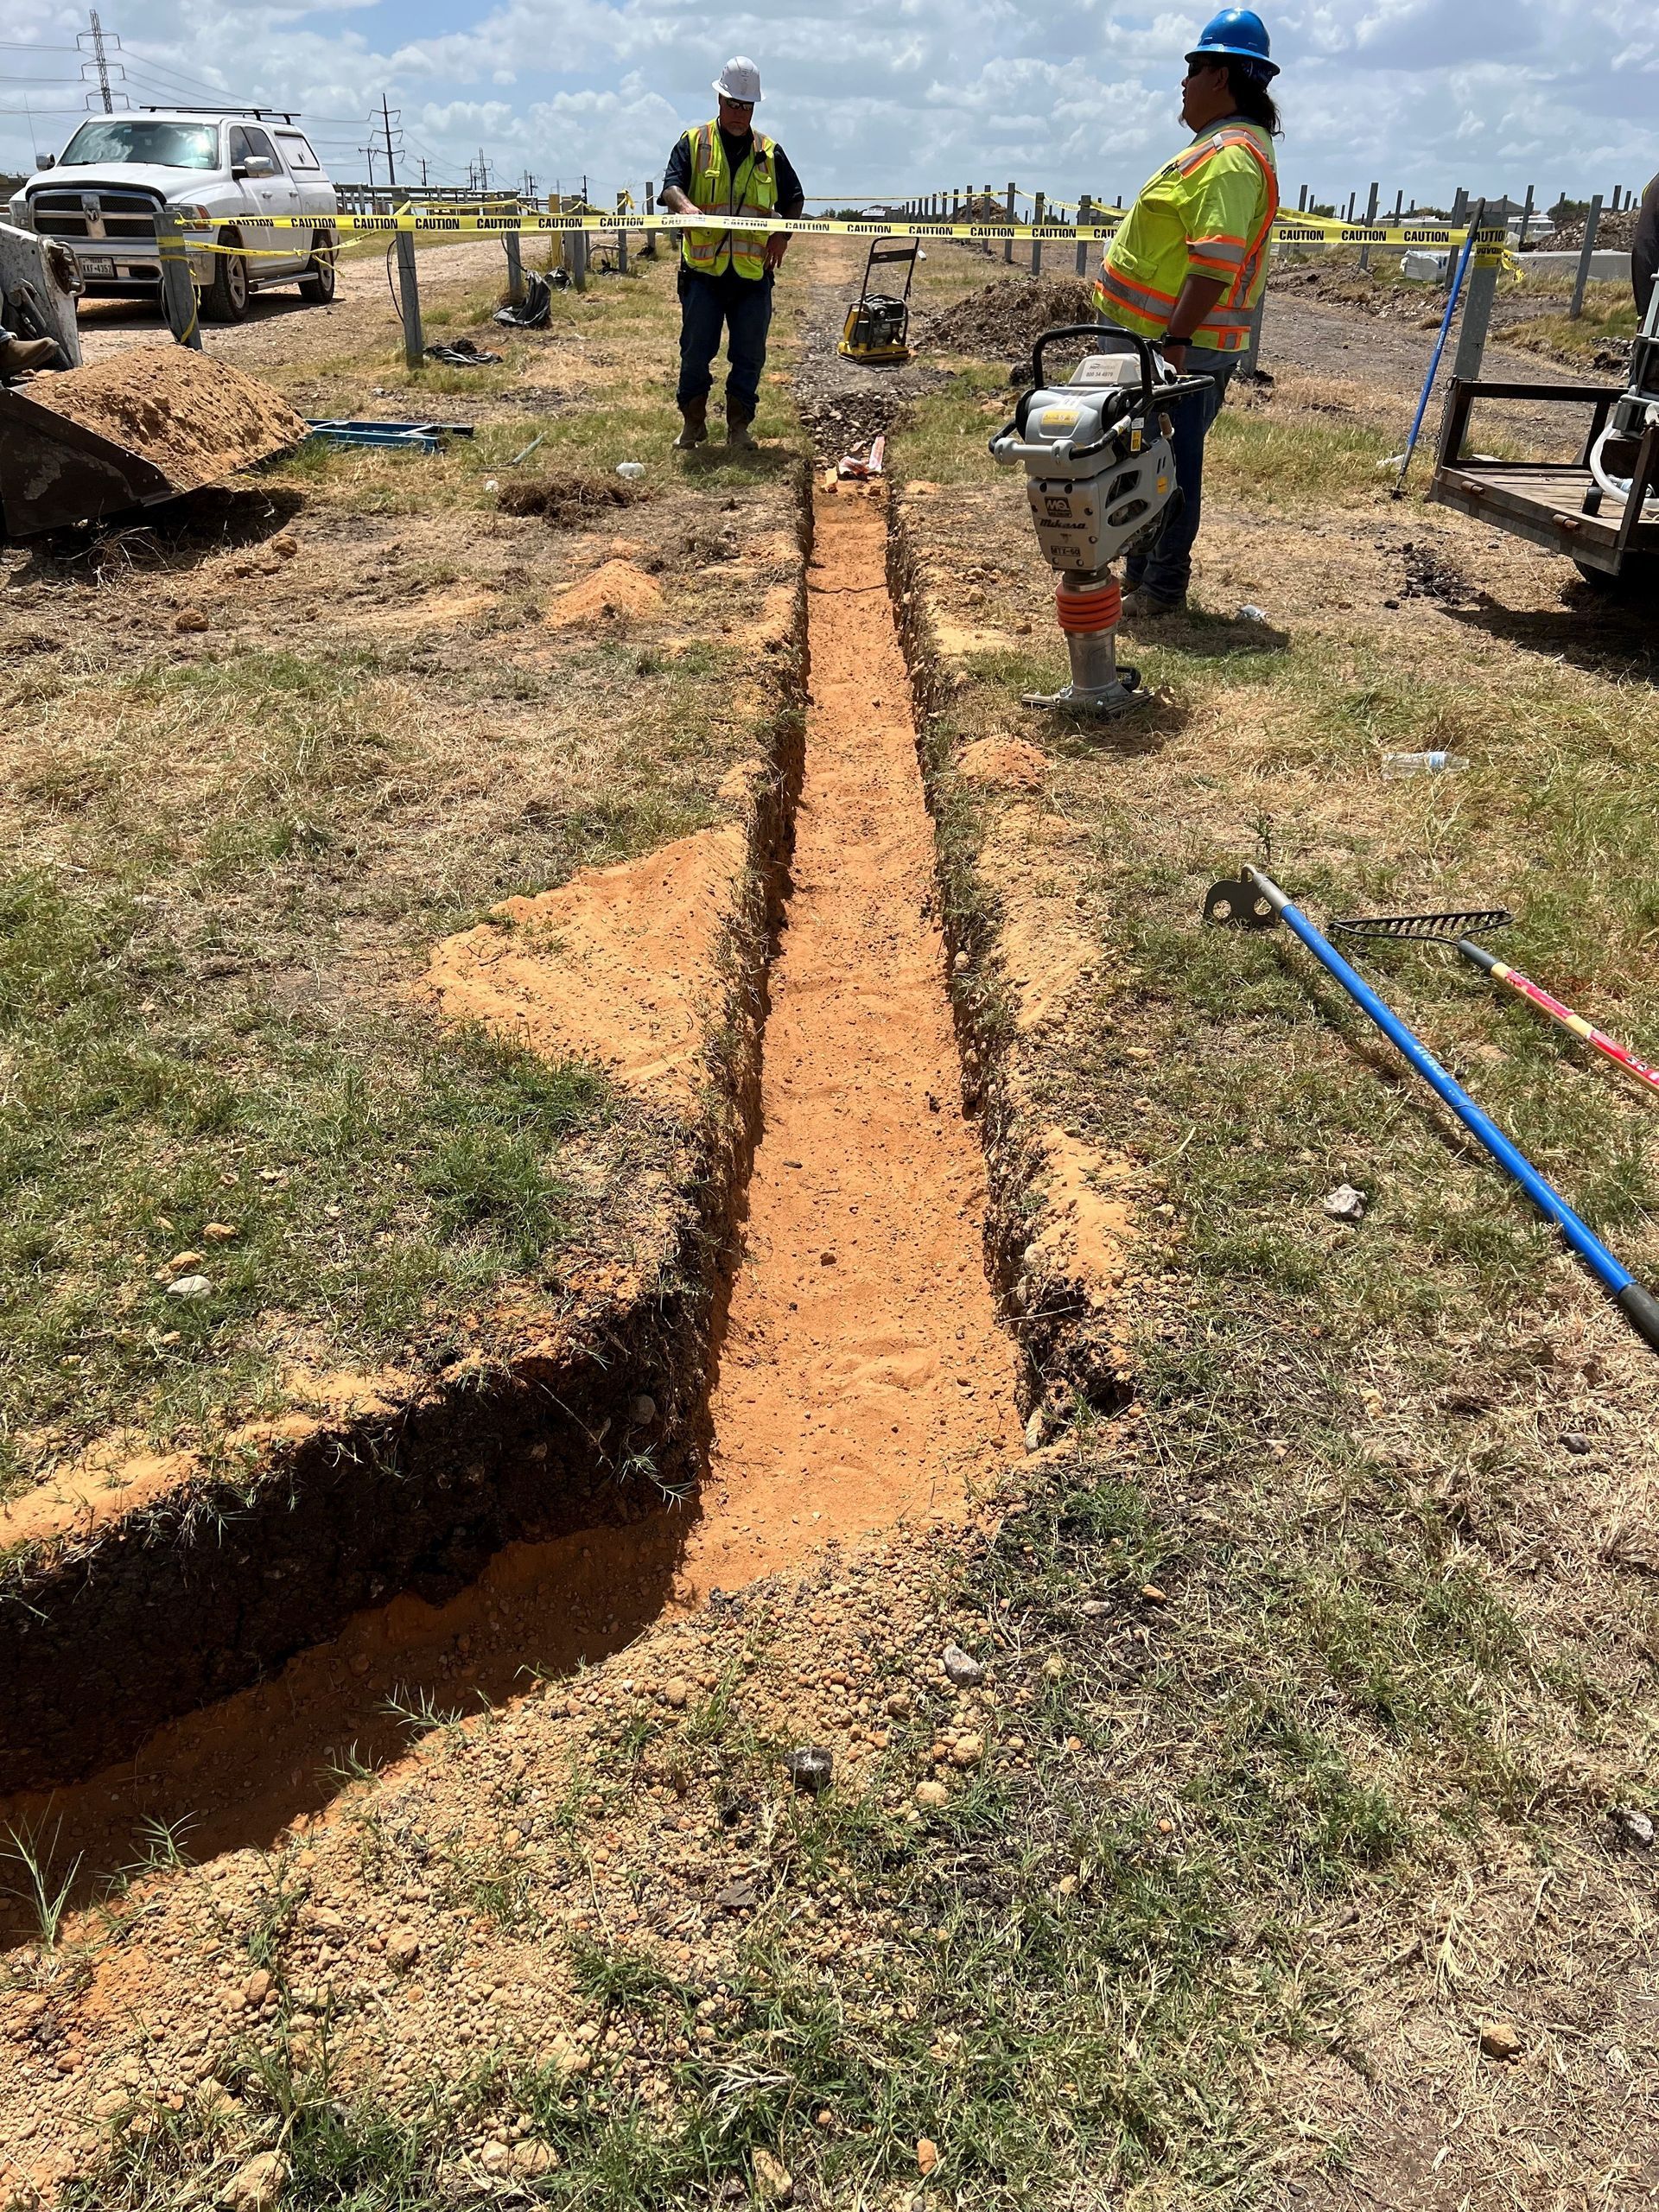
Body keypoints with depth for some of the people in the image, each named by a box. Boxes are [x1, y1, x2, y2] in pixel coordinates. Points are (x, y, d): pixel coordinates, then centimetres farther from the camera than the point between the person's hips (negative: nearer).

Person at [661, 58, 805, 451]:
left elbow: (794, 199, 21)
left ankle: (739, 426, 15)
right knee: (696, 351, 0)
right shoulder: (693, 143, 6)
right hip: (703, 270, -2)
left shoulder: (770, 151, 14)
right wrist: (686, 207, -30)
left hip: (753, 272, 2)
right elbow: (671, 187, -6)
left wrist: (783, 234, 2)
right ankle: (693, 422, 14)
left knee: (749, 355, 3)